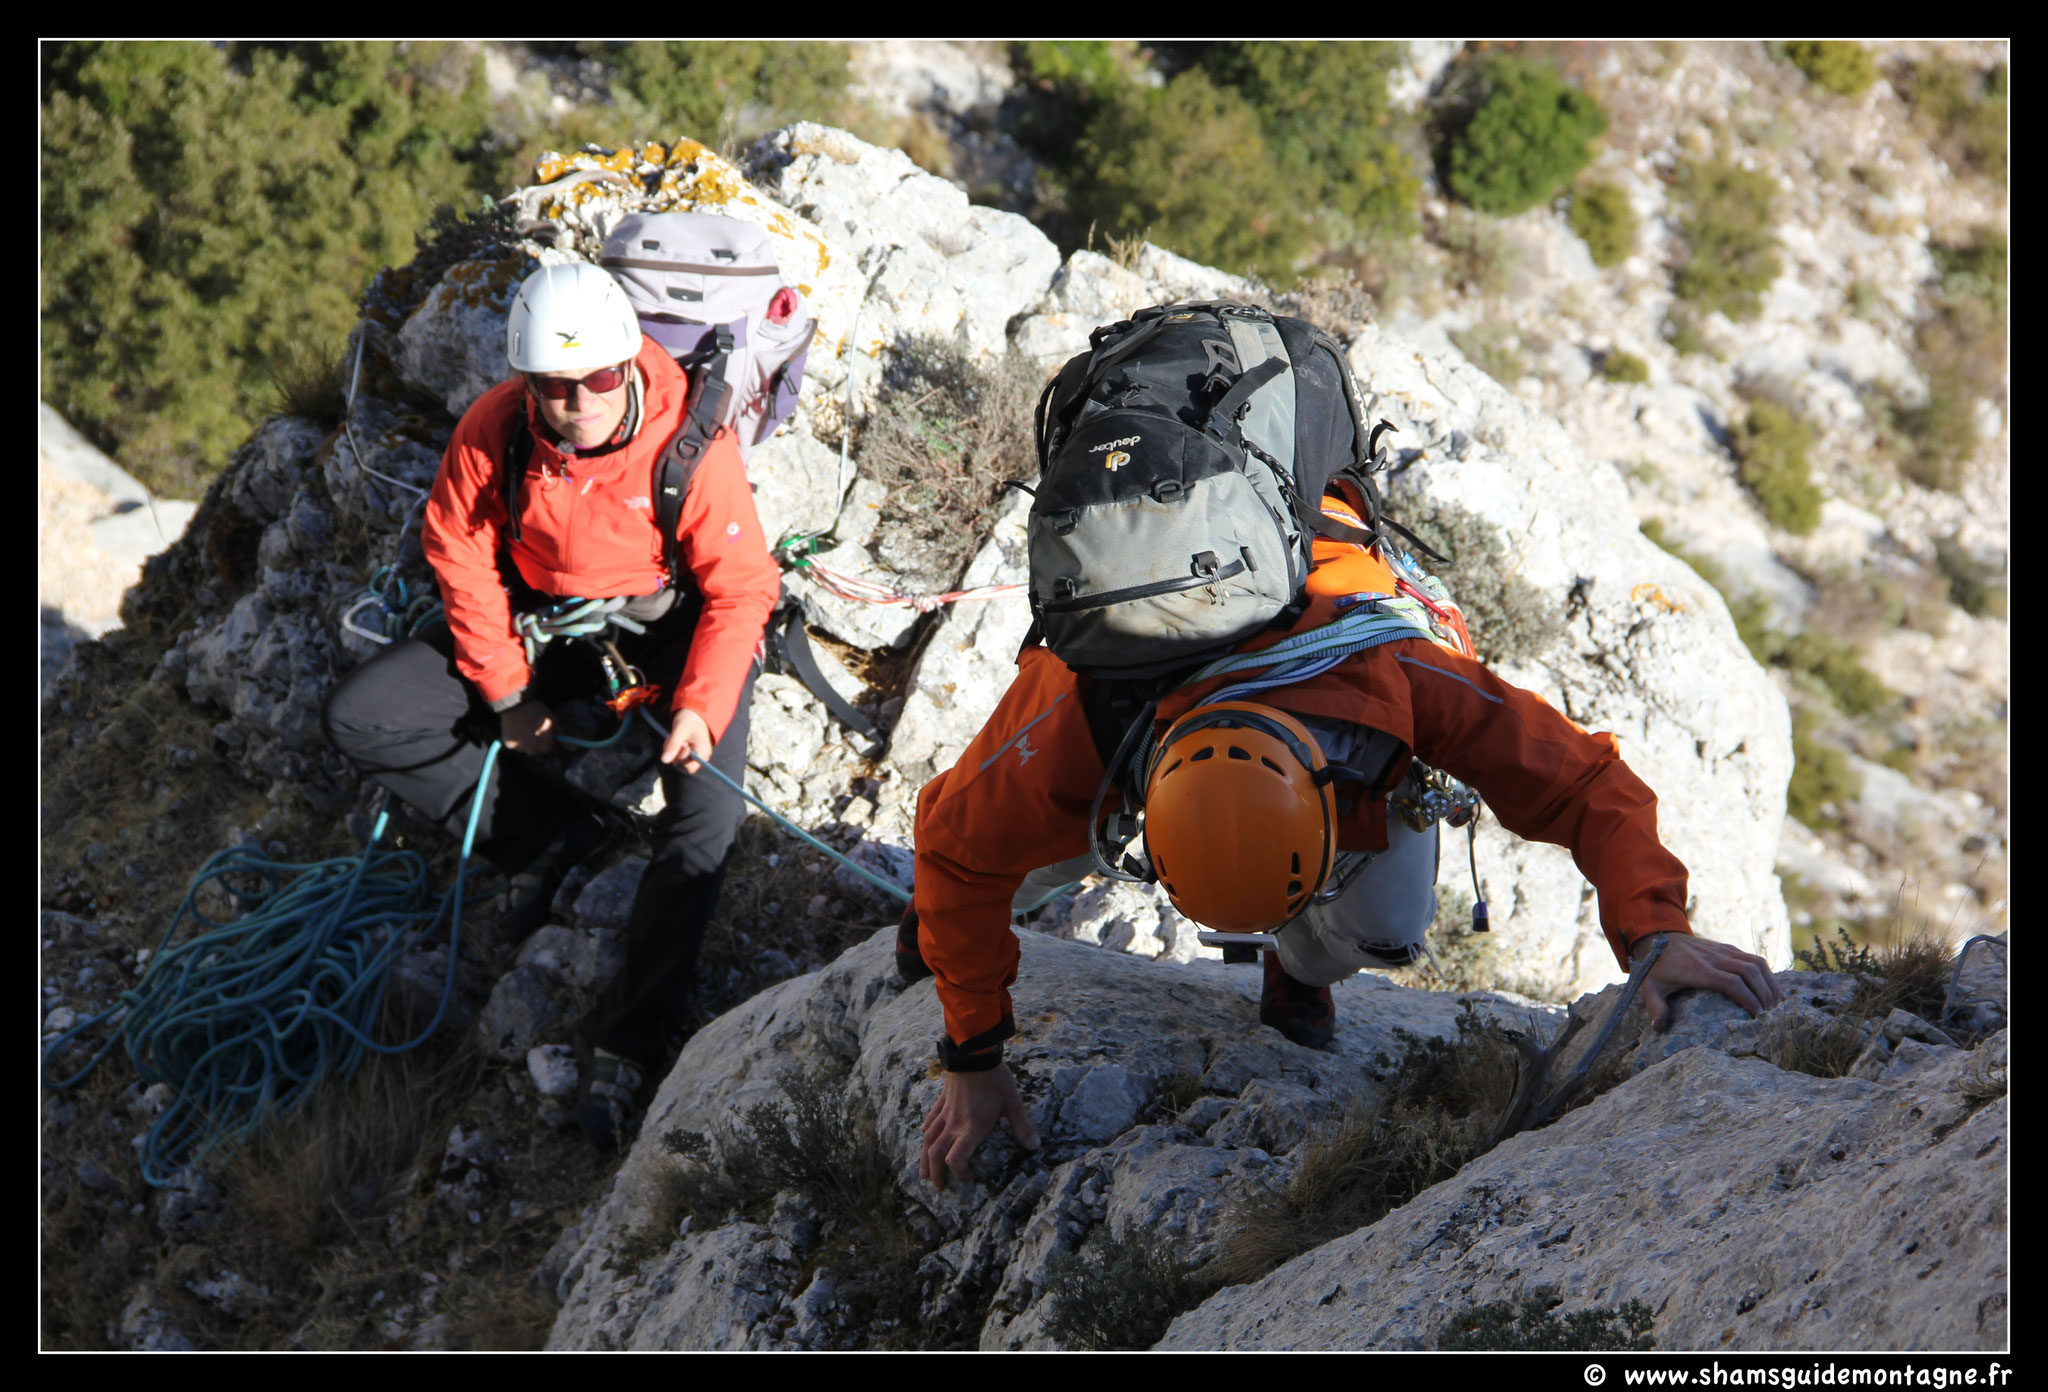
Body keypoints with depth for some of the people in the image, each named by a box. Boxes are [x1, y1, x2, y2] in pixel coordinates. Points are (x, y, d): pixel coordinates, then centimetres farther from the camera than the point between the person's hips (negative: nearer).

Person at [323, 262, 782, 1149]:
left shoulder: (690, 443, -27)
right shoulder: (492, 434, -20)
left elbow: (740, 587, -17)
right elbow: (461, 558, -5)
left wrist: (700, 705, -30)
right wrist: (508, 693, -8)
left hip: (671, 620, -3)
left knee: (706, 813, -26)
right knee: (360, 719, -8)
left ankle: (623, 1043, -17)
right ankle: (554, 839, -1)